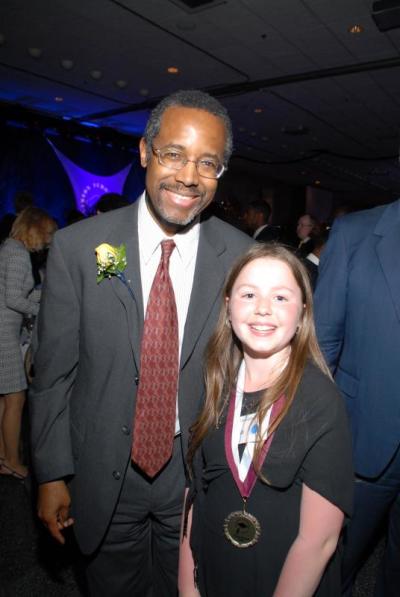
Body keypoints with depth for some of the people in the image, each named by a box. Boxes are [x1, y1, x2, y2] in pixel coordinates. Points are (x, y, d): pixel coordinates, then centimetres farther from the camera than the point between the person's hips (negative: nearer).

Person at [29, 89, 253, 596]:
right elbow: (54, 372, -7)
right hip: (102, 475, 0)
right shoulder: (78, 245, -13)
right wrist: (53, 474, -3)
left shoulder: (240, 255, -11)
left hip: (198, 476, 1)